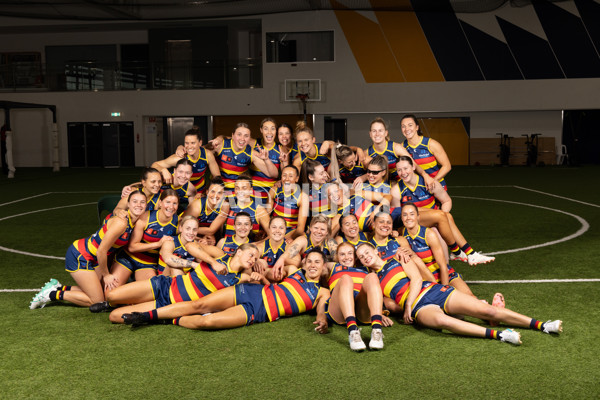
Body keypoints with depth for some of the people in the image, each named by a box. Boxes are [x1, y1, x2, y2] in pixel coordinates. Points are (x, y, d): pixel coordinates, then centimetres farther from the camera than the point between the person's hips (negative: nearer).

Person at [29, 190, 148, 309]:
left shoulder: (133, 222, -1)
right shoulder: (120, 223, -27)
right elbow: (101, 252, -23)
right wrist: (106, 275, -8)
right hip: (79, 257, -9)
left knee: (107, 294, 13)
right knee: (97, 301, -2)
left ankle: (60, 288, 18)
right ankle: (53, 294, 7)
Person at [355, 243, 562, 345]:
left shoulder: (399, 260, 14)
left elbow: (416, 280, 3)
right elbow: (388, 303, 12)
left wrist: (408, 305, -8)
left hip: (435, 291, 2)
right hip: (420, 308, -1)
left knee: (488, 310, -13)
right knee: (442, 321, -39)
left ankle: (540, 325, -8)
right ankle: (496, 334, -44)